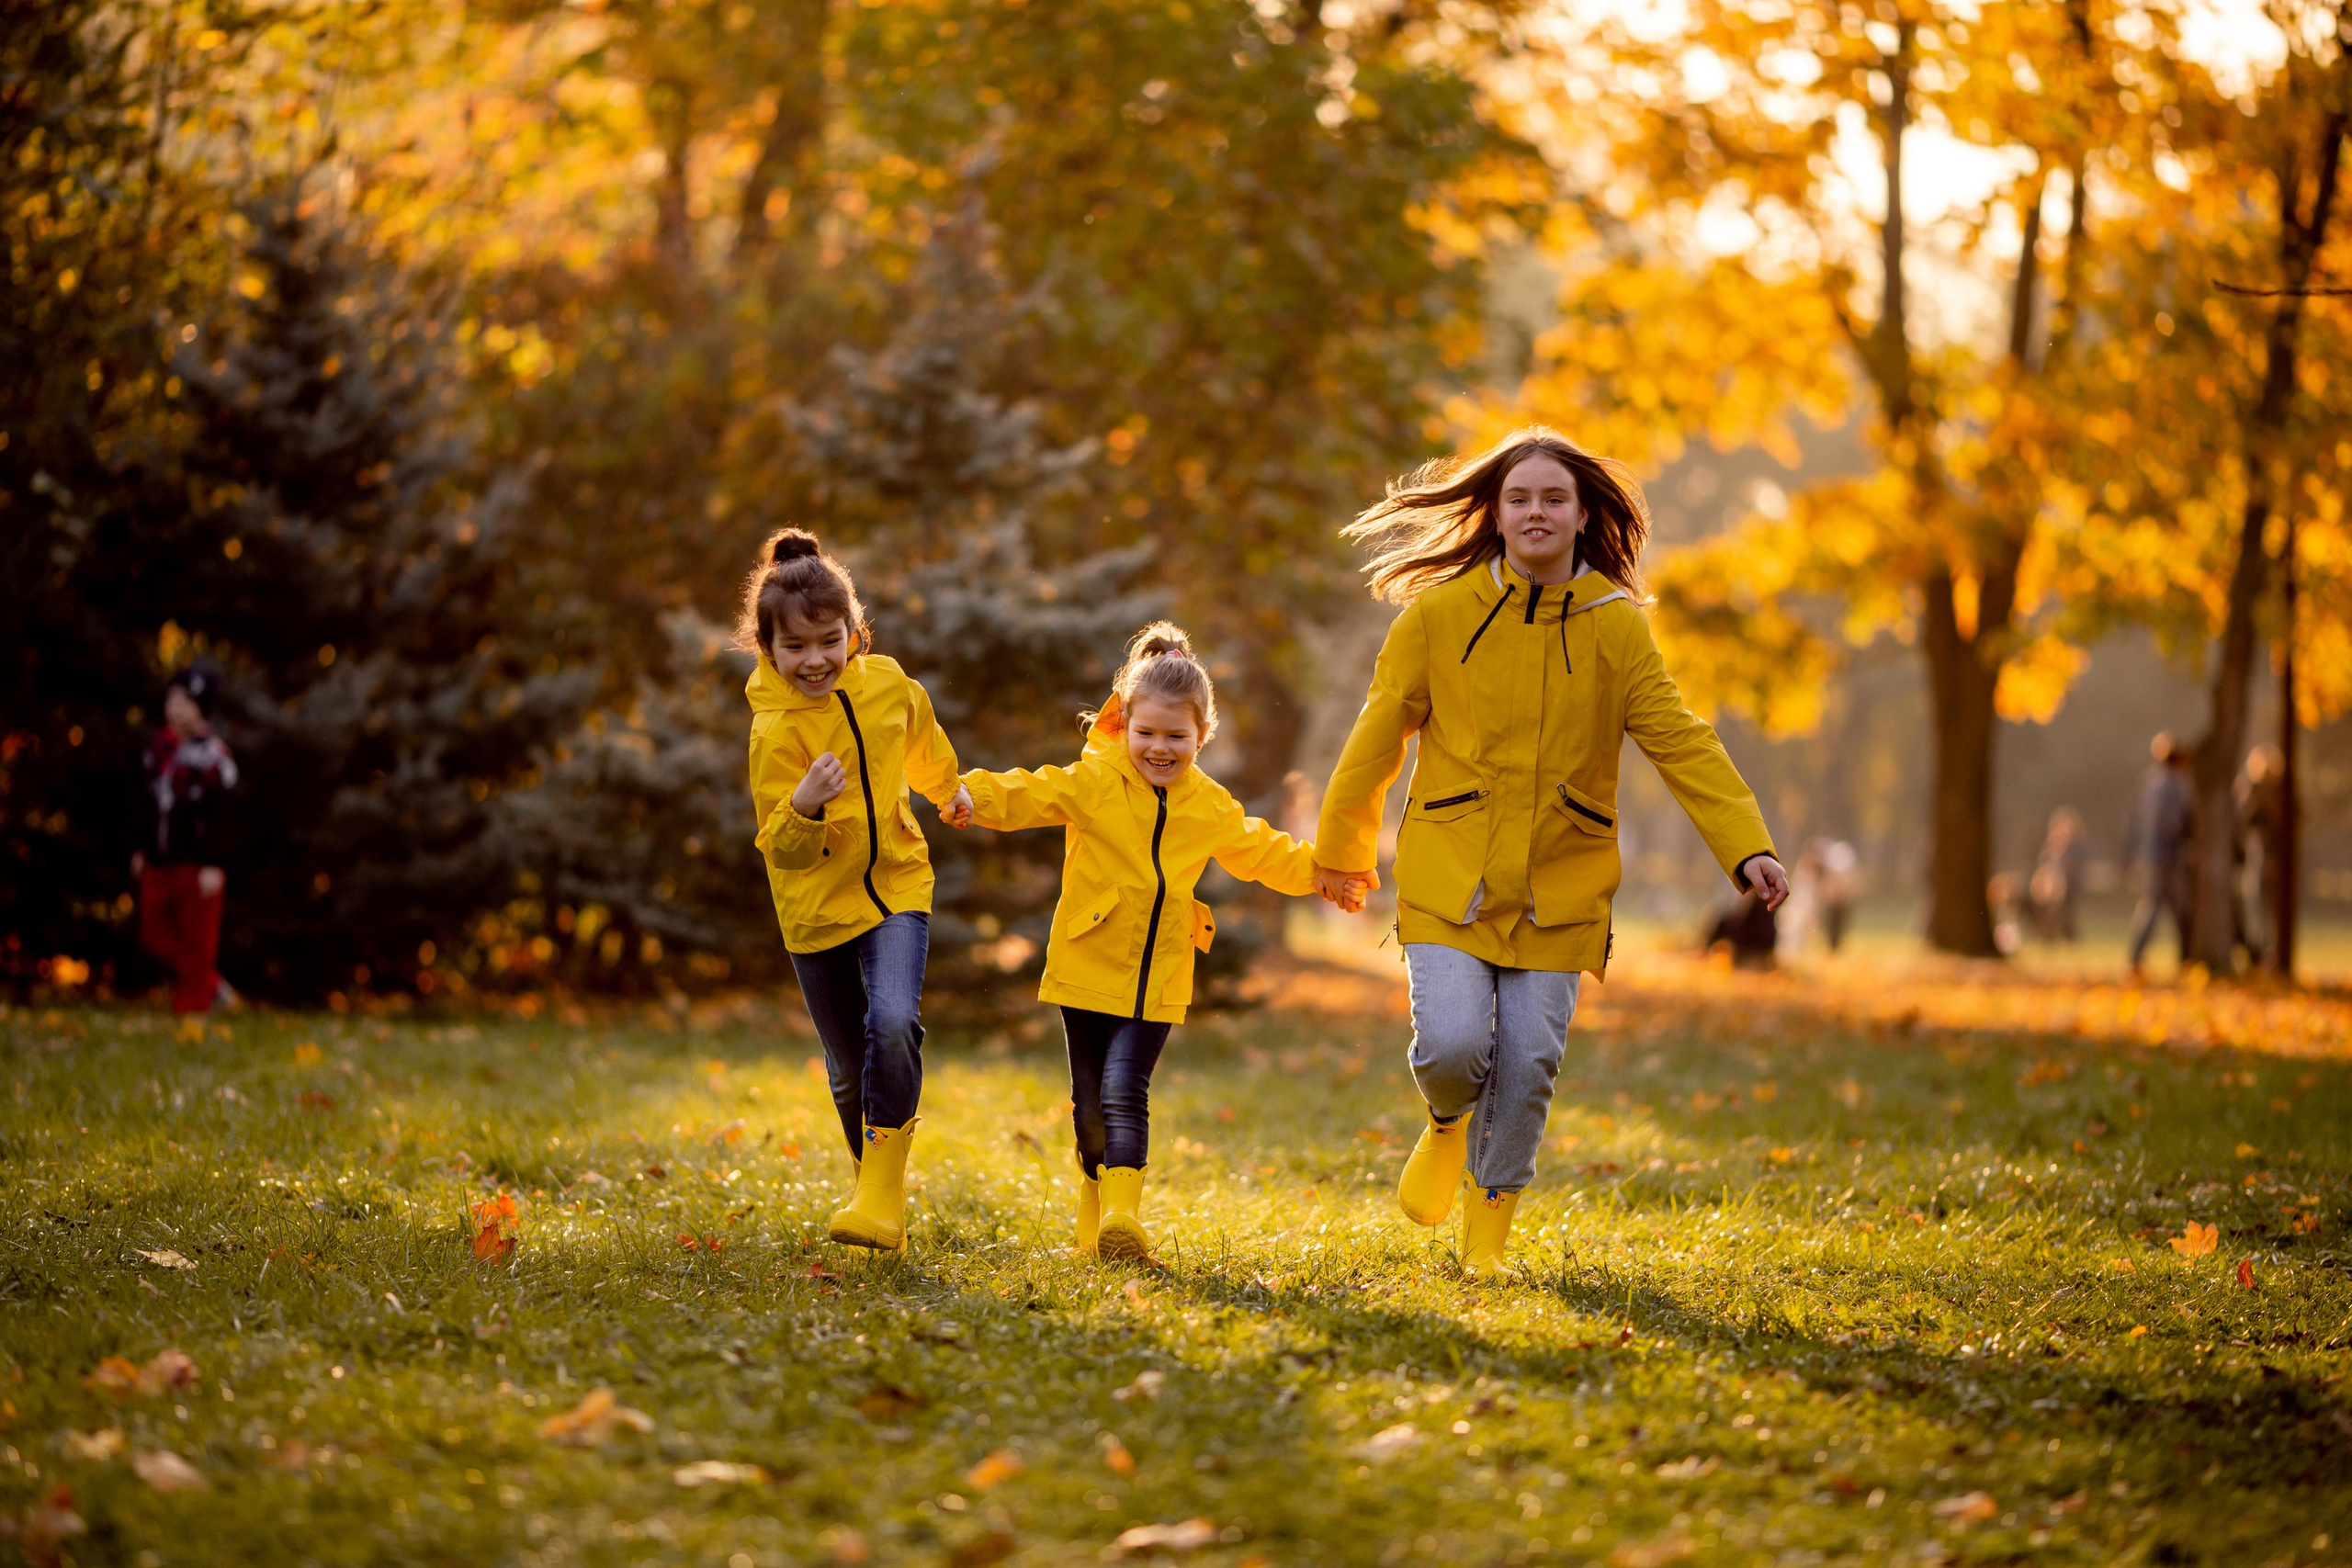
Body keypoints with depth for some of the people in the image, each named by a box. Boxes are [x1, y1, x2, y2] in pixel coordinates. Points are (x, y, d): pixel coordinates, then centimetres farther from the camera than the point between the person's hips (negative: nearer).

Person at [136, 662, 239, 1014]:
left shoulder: (213, 756, -11)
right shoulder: (159, 745, 9)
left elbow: (218, 816, -12)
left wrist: (213, 865, -15)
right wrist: (143, 850, 21)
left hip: (196, 863, -7)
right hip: (159, 862, 7)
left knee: (195, 942, 0)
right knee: (156, 933, 10)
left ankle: (191, 1006, 8)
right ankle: (212, 986, 25)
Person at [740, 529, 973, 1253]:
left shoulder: (889, 685, -9)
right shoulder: (776, 730, -19)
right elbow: (783, 853, -21)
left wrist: (949, 789, 35)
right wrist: (803, 808, -43)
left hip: (894, 887, 1)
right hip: (817, 909, -1)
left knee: (894, 1025, -24)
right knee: (850, 1070, 10)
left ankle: (882, 1197, -21)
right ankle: (878, 1196, 31)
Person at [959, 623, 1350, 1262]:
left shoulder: (1211, 808, 8)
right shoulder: (1093, 782, -6)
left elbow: (1261, 852, 25)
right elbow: (1028, 795, -18)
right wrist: (975, 795, -38)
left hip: (1157, 985, 1)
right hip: (1087, 974, -1)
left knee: (1124, 1092, -15)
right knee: (1090, 1104, 7)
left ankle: (1122, 1212, -19)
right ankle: (1096, 1217, 24)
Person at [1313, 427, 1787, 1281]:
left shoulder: (1617, 627, -1)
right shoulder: (1439, 614, -4)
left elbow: (1682, 744, -5)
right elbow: (1378, 736, 7)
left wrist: (1747, 847, -18)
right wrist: (1340, 851, 16)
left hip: (1557, 889, 1)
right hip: (1449, 879, -1)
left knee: (1529, 1062, -1)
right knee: (1452, 1044, -16)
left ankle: (1488, 1232, 20)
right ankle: (1447, 1127, 22)